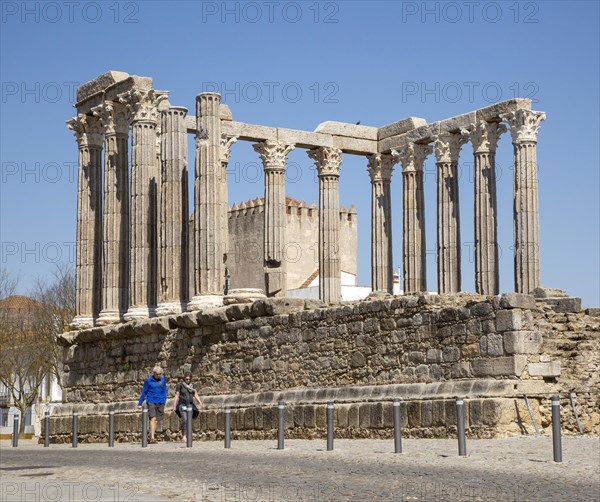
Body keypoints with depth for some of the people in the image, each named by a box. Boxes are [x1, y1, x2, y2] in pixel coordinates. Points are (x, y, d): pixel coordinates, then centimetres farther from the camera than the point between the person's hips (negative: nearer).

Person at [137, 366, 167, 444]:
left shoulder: (163, 380, 8)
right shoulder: (148, 380, -1)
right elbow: (144, 392, 5)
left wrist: (163, 401, 3)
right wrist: (140, 403, 6)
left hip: (160, 403, 4)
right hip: (151, 402, -4)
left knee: (156, 421, 6)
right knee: (153, 419, -17)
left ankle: (151, 438, 15)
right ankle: (152, 438, -23)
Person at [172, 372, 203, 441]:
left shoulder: (192, 385, 12)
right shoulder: (180, 385, 0)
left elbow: (196, 395, 10)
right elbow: (177, 396, 1)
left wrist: (200, 402, -5)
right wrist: (174, 406, -4)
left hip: (190, 404, 4)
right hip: (182, 404, -4)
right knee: (184, 419, -21)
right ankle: (184, 436, -23)